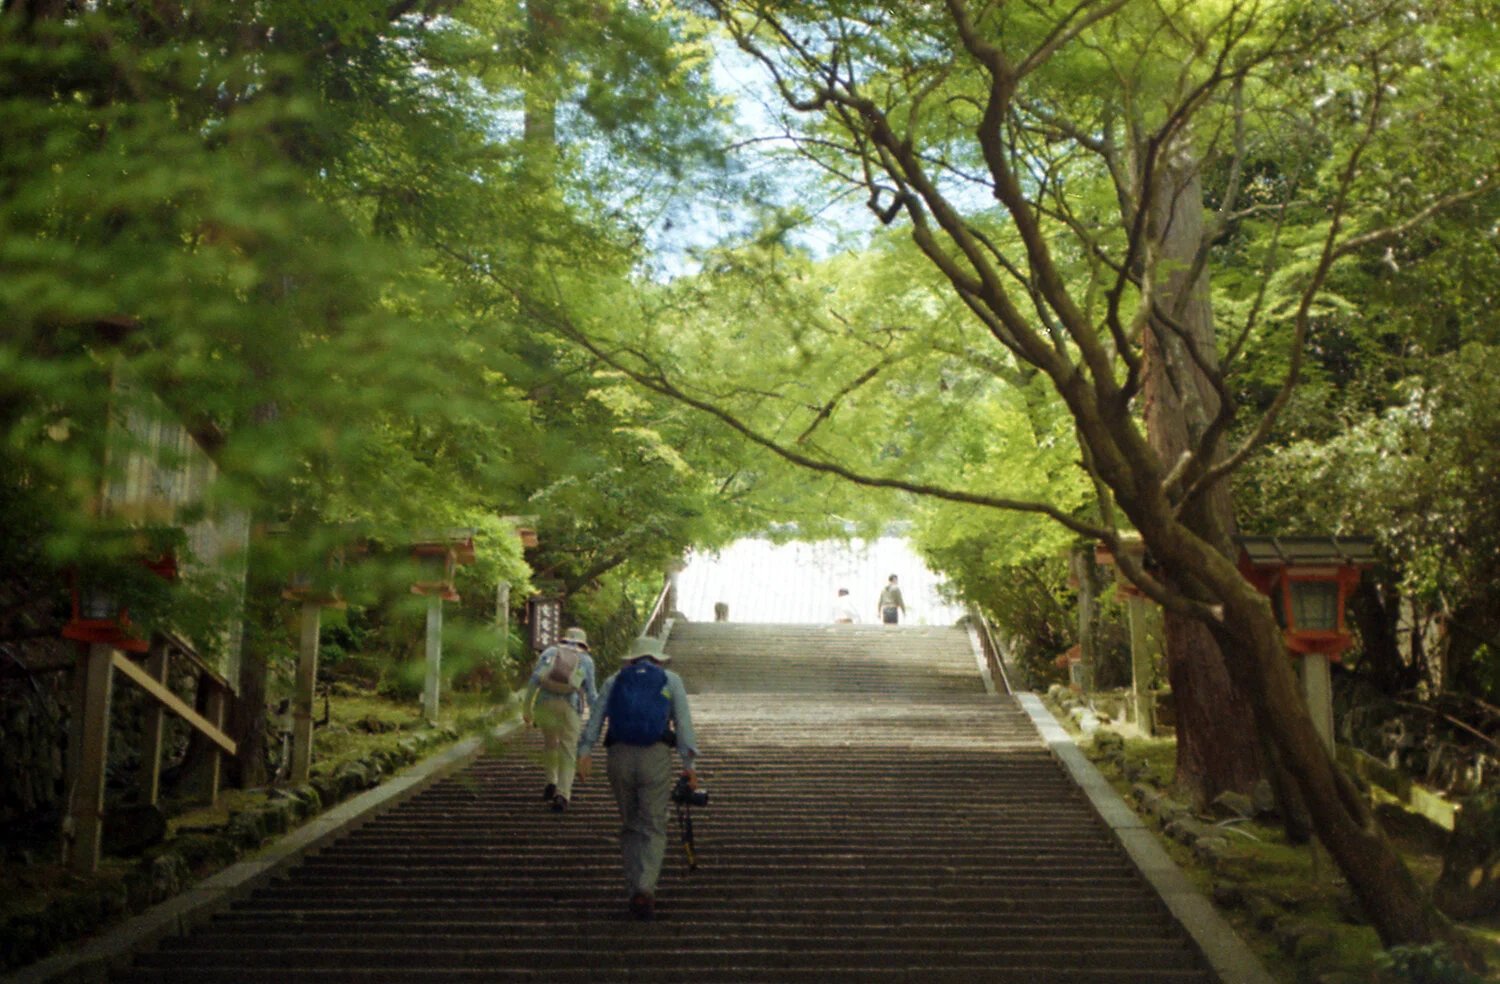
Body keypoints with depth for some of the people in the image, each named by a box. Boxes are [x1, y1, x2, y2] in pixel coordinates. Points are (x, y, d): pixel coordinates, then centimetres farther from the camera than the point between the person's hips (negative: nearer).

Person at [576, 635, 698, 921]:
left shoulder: (615, 680, 17)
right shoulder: (671, 680, 13)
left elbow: (596, 717, 2)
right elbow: (683, 722, 2)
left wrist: (584, 751, -7)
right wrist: (688, 764, -2)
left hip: (619, 756, 2)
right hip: (656, 757, -2)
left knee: (630, 826, 16)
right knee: (653, 829, 1)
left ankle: (634, 892, 13)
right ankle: (645, 889, -19)